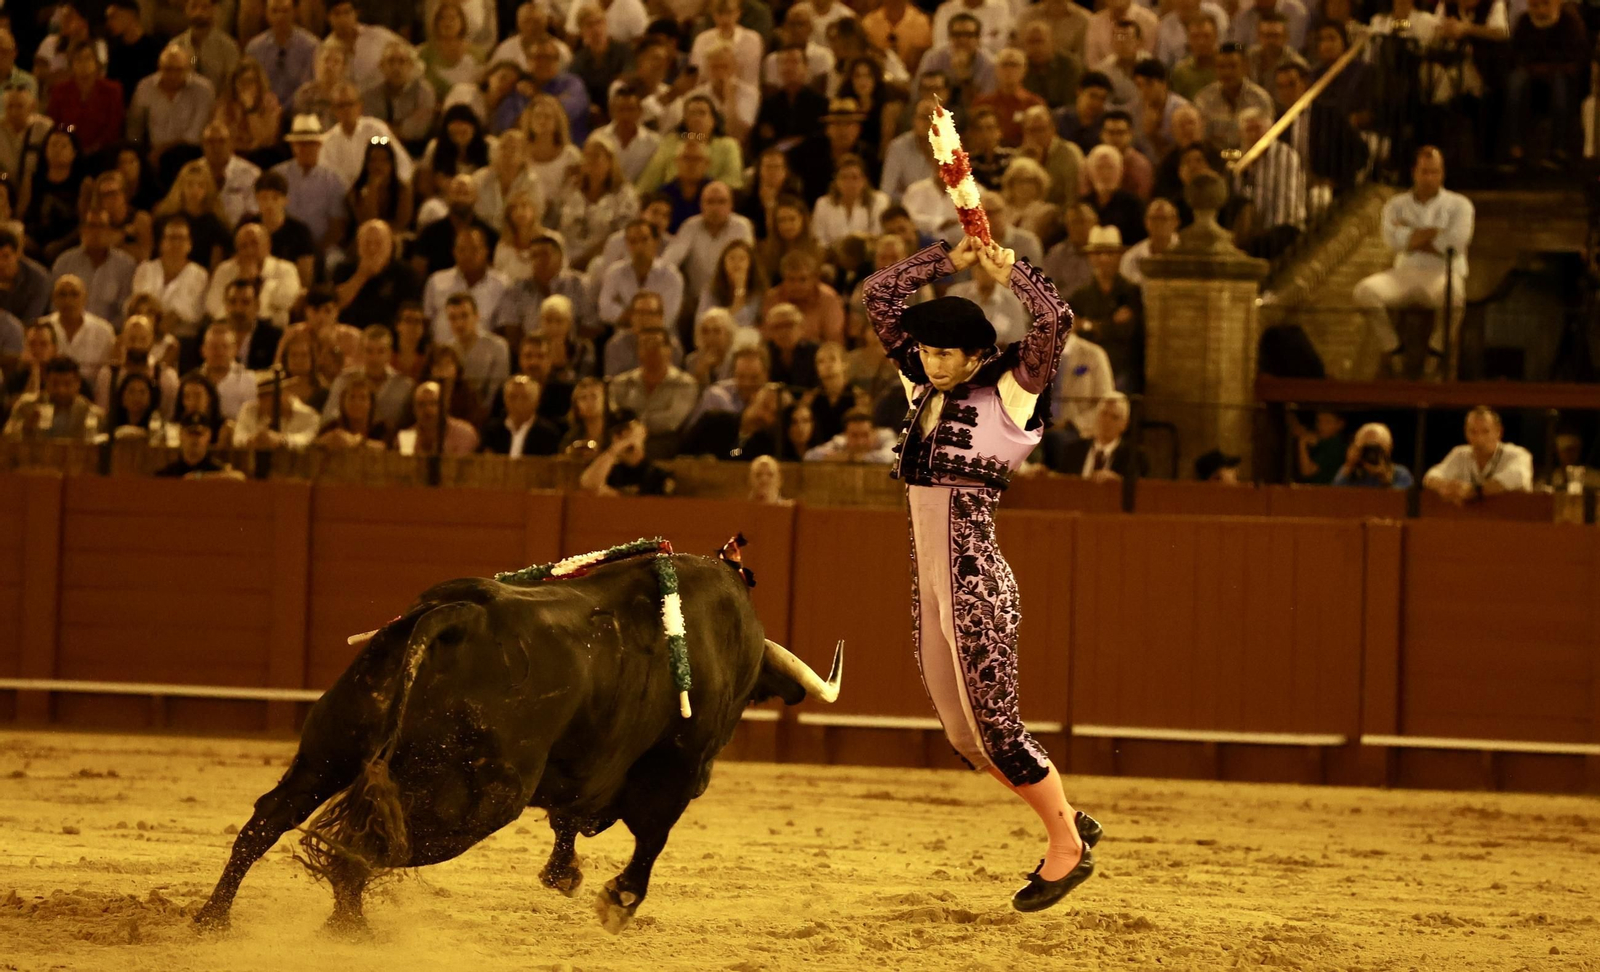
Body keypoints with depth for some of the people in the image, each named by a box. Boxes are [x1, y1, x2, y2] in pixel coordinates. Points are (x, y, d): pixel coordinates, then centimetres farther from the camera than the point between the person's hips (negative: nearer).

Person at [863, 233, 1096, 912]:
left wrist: (1007, 271, -7)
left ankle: (1068, 847, 8)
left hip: (977, 582, -8)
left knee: (994, 726, -5)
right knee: (964, 735, 12)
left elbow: (1055, 320, -20)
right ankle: (1066, 822, 25)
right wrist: (948, 260, 9)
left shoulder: (1008, 392, -6)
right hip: (928, 584, 8)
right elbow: (880, 297, 16)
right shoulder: (923, 389, 11)